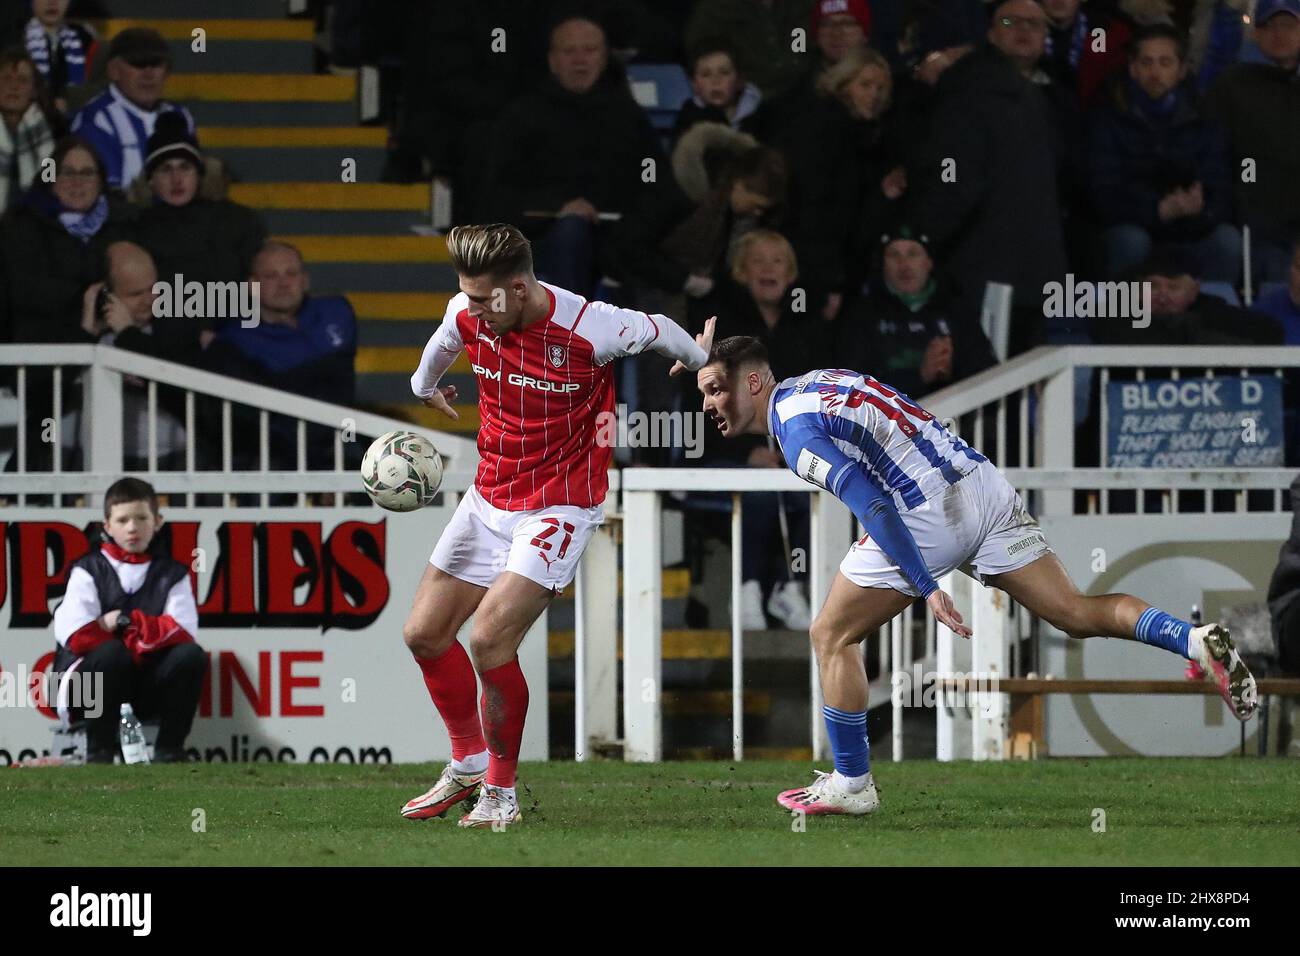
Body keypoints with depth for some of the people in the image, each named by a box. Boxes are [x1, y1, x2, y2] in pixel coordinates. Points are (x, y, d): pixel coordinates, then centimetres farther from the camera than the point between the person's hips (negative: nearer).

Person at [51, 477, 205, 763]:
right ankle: (99, 752, -22)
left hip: (148, 694, 3)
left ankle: (169, 751, -14)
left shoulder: (171, 573, 10)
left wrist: (127, 622, -13)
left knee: (192, 656, -24)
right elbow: (77, 635, -15)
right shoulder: (88, 571, 2)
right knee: (111, 652, -35)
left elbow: (183, 632, -8)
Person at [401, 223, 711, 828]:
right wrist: (425, 386, 40)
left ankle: (502, 791, -2)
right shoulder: (467, 316, -9)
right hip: (489, 499, 6)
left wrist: (703, 363, 20)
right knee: (424, 633, 6)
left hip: (559, 507, -6)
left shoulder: (591, 329, -24)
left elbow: (660, 331, -1)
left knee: (490, 640, -20)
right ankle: (468, 762, 28)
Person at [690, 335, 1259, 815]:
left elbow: (872, 507, -19)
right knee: (1077, 614, 8)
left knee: (832, 637, 8)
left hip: (928, 515, -8)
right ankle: (1196, 640, -11)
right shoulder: (816, 380, 15)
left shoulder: (796, 431, -10)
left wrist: (926, 588, -20)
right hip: (984, 484, 8)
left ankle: (850, 785, 12)